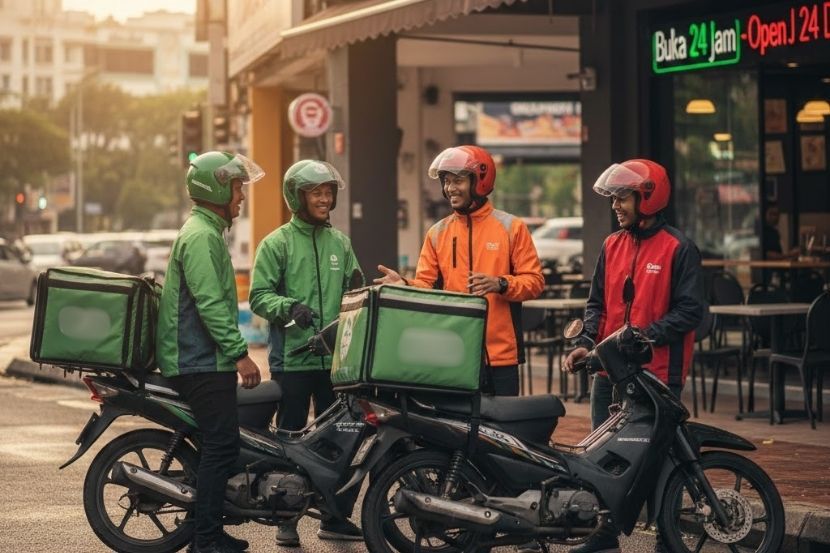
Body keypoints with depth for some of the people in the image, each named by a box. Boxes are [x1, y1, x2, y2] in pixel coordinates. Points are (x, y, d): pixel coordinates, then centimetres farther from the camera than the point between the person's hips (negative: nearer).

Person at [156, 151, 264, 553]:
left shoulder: (207, 231, 20)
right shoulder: (201, 236, -15)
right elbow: (209, 303, -23)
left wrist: (232, 351, 28)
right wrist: (239, 353, -23)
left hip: (203, 358, 11)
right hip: (202, 361, -11)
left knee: (219, 443, 12)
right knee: (222, 443, -12)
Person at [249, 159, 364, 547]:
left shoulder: (340, 243, 12)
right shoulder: (277, 243, -1)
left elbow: (351, 294, 15)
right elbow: (259, 296, -7)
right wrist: (288, 307, -23)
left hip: (335, 358, 4)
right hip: (291, 358, -4)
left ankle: (336, 517, 15)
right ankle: (287, 518, 11)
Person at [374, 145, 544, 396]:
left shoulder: (511, 227, 2)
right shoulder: (438, 233, 11)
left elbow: (534, 281, -2)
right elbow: (426, 286, 6)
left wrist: (501, 284, -20)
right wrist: (404, 285, -15)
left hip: (500, 355, -3)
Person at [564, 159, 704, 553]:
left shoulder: (678, 249, -7)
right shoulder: (612, 246, 13)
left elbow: (690, 310, -10)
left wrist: (646, 335, -20)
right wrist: (586, 343, 1)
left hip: (657, 372, -6)